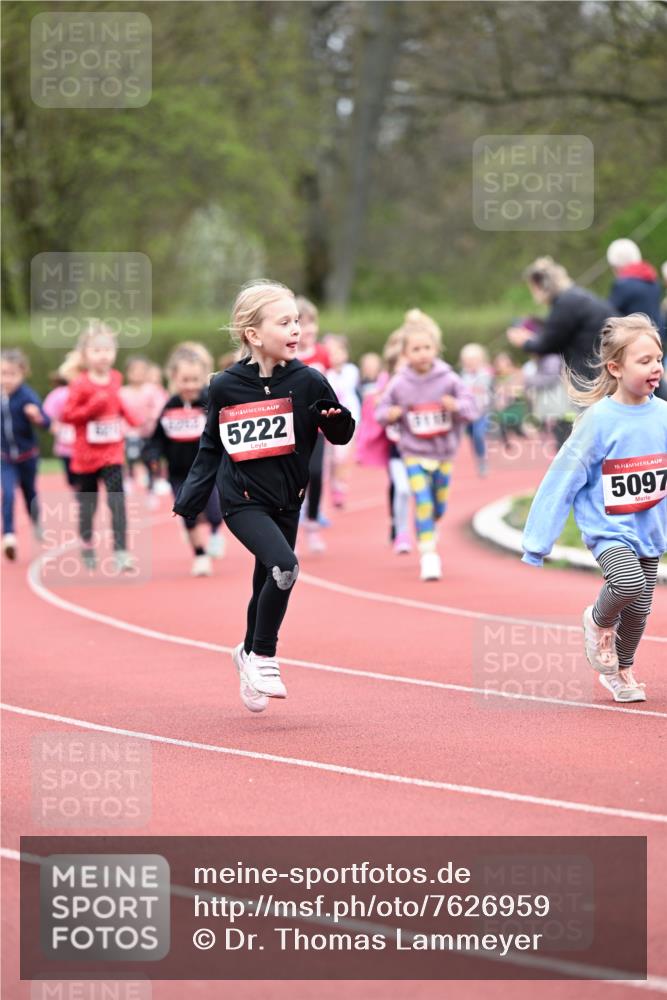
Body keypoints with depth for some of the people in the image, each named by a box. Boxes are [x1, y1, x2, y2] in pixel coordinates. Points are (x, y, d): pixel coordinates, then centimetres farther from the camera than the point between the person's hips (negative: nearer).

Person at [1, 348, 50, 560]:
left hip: (27, 455, -2)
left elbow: (46, 422, -31)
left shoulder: (27, 396, -22)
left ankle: (36, 522, 45)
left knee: (30, 493, 17)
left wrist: (38, 417, -51)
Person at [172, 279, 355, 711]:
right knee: (284, 566, -23)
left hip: (286, 501, 3)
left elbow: (341, 435, -3)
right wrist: (189, 500, 4)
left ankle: (251, 654, 39)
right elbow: (211, 448, 6)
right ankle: (264, 657, -6)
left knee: (269, 586, 13)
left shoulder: (307, 382, -7)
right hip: (242, 501, -3)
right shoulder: (225, 388, -7)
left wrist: (338, 420, -26)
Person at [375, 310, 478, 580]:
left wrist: (456, 406, -26)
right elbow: (382, 410, 4)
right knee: (423, 502, -15)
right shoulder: (399, 384, -7)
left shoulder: (449, 379, -8)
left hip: (444, 452, 2)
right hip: (414, 453, -2)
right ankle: (429, 554, -13)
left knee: (439, 505, 14)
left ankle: (429, 531, 47)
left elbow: (471, 408, -5)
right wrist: (389, 415, -19)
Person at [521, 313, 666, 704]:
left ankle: (620, 671, 38)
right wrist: (536, 543, -10)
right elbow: (562, 480, -12)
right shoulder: (599, 420, -17)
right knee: (628, 582, -28)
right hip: (609, 527, -5)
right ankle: (599, 623, 6)